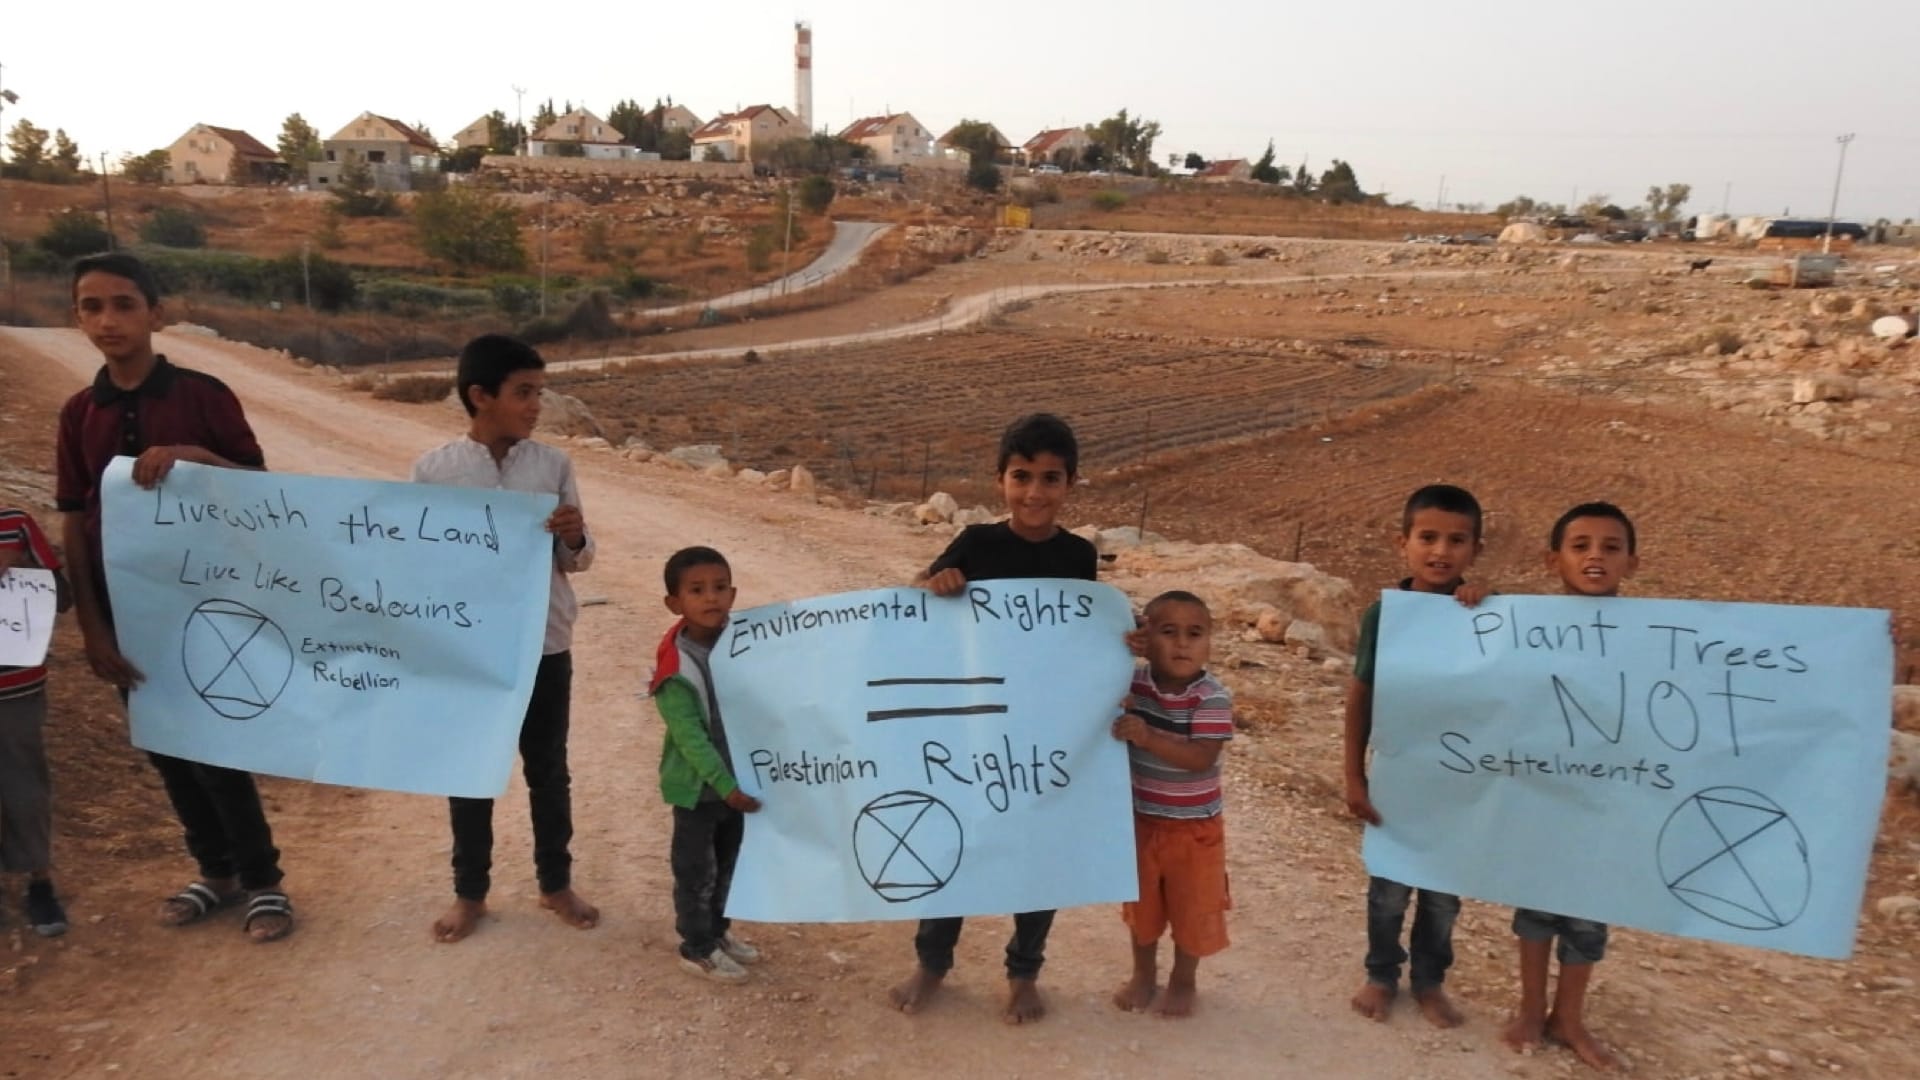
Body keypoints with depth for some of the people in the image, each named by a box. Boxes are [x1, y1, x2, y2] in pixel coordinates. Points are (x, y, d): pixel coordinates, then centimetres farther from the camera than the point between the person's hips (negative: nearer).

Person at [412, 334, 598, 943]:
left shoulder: (554, 465, -3)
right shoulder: (433, 472, -7)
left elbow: (577, 563, 2)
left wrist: (574, 539, -20)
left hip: (545, 646, 1)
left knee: (548, 770, 14)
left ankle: (556, 883, 31)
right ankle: (469, 893, 30)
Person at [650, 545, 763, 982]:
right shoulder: (676, 669, -23)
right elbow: (690, 737, -23)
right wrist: (724, 785, -24)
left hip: (736, 778, 6)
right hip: (696, 785, -6)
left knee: (728, 863, 21)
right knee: (695, 869, 9)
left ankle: (718, 929, 40)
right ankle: (697, 948, 26)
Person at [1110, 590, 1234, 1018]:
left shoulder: (1213, 698, -20)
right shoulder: (1132, 682, -11)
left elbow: (1201, 758, -29)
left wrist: (1149, 738, -40)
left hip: (1194, 826, -3)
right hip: (1140, 819, 3)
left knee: (1192, 907, 13)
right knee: (1142, 902, 19)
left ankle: (1182, 983, 36)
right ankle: (1143, 975, 41)